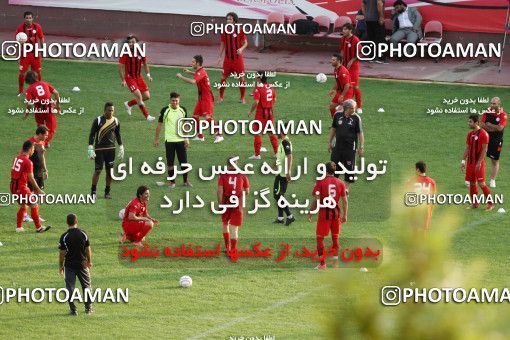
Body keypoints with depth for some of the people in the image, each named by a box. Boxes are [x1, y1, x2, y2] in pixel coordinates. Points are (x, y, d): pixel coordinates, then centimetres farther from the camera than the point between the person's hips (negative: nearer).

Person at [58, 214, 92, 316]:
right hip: (82, 264, 2)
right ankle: (88, 308, 21)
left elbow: (62, 253, -10)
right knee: (86, 286, 16)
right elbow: (88, 249, 1)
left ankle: (73, 310, 3)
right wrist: (89, 261, 15)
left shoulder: (64, 236, -13)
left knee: (70, 287, 5)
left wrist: (61, 266, 2)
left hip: (69, 265, -2)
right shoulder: (83, 234, -5)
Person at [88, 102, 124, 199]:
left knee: (109, 171, 3)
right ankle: (93, 191, 7)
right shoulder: (98, 120, -6)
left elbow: (118, 135, 16)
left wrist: (121, 148, 13)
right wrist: (90, 149, -11)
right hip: (99, 149, -3)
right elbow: (92, 135, -5)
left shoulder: (115, 121, 6)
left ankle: (107, 192, 13)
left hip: (111, 149, 3)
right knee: (98, 170, -5)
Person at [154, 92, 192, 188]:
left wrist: (186, 138, 6)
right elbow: (159, 125, 2)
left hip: (181, 140, 2)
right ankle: (172, 181, 14)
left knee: (184, 162, 3)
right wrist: (156, 139, 3)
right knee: (170, 163, 2)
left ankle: (186, 181, 17)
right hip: (169, 140, -2)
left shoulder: (182, 110, 2)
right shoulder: (165, 110, -6)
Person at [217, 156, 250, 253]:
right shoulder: (242, 176, 0)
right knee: (234, 228, 1)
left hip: (226, 203, 0)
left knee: (225, 224, 21)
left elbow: (219, 190, -11)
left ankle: (227, 247, 26)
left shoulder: (223, 176, -3)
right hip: (238, 204, 0)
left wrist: (220, 203, -3)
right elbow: (247, 191, 5)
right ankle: (233, 249, -3)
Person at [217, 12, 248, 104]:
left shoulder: (240, 31, -7)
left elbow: (245, 43, -2)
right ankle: (220, 97, 16)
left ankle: (242, 98, 12)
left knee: (241, 78, 0)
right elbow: (222, 44, 12)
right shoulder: (224, 31, 3)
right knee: (223, 77, 3)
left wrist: (241, 49, -24)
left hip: (238, 58, -2)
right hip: (228, 58, 2)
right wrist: (220, 57, 9)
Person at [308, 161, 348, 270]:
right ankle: (335, 260, 18)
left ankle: (322, 263, 1)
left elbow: (316, 200, -10)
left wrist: (310, 212, -1)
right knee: (335, 237, 16)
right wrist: (344, 215, 11)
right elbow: (344, 200, 2)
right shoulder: (340, 183, 2)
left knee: (320, 238, 4)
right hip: (336, 212, 4)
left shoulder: (320, 182, -8)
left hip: (324, 212, -4)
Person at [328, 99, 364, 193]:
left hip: (350, 147, -3)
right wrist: (329, 142, 15)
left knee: (349, 168, 0)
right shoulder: (338, 115, 3)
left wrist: (361, 147, -7)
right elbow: (333, 129, 15)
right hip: (338, 146, 3)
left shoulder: (356, 118, -5)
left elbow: (360, 133, -3)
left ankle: (346, 188, 12)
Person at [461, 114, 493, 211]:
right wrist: (463, 161, 9)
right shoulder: (470, 134, 10)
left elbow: (484, 149, -15)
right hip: (470, 162, 7)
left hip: (479, 163, -7)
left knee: (481, 183, -9)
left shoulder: (483, 134, -12)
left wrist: (479, 163, -19)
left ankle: (490, 204, -1)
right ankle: (474, 203, 18)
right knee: (472, 183, 8)